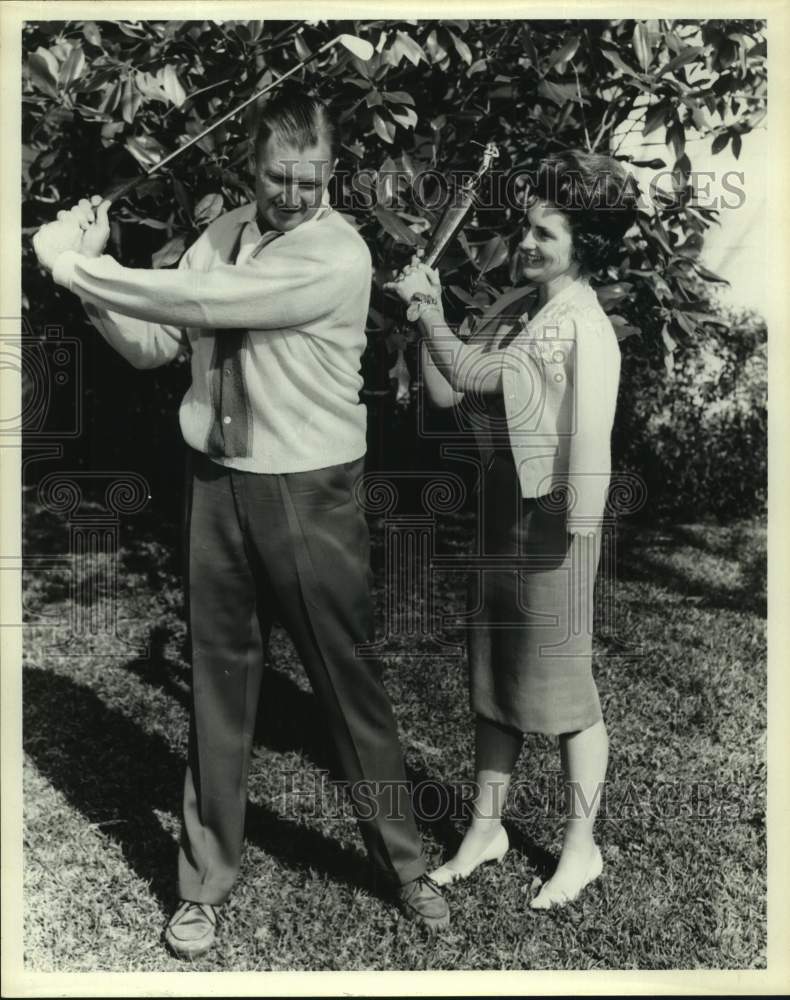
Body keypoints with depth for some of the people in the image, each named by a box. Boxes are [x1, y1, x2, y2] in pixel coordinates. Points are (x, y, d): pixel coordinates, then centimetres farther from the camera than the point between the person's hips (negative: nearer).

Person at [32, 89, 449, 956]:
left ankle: (405, 865, 27)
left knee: (348, 684, 6)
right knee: (217, 686, 11)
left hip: (308, 495, -5)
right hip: (219, 486, 5)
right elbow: (152, 344, 7)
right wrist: (91, 275, -9)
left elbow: (210, 304, -23)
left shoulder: (339, 254, -13)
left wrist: (74, 264, -16)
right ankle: (204, 883, 27)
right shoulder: (220, 235, 8)